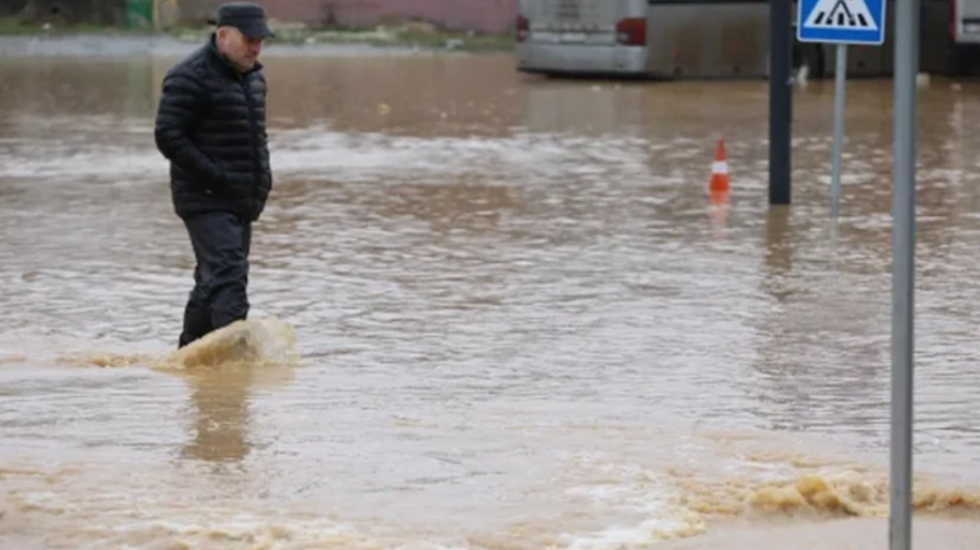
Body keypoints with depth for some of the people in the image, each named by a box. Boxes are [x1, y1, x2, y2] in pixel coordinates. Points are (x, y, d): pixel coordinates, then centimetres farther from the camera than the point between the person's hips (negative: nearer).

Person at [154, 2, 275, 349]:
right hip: (206, 201, -9)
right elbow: (168, 137, -17)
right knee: (227, 276, -22)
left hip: (242, 201, 9)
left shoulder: (252, 76, 16)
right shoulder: (190, 77, -13)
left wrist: (263, 175, 12)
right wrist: (215, 177, -21)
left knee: (212, 283, 14)